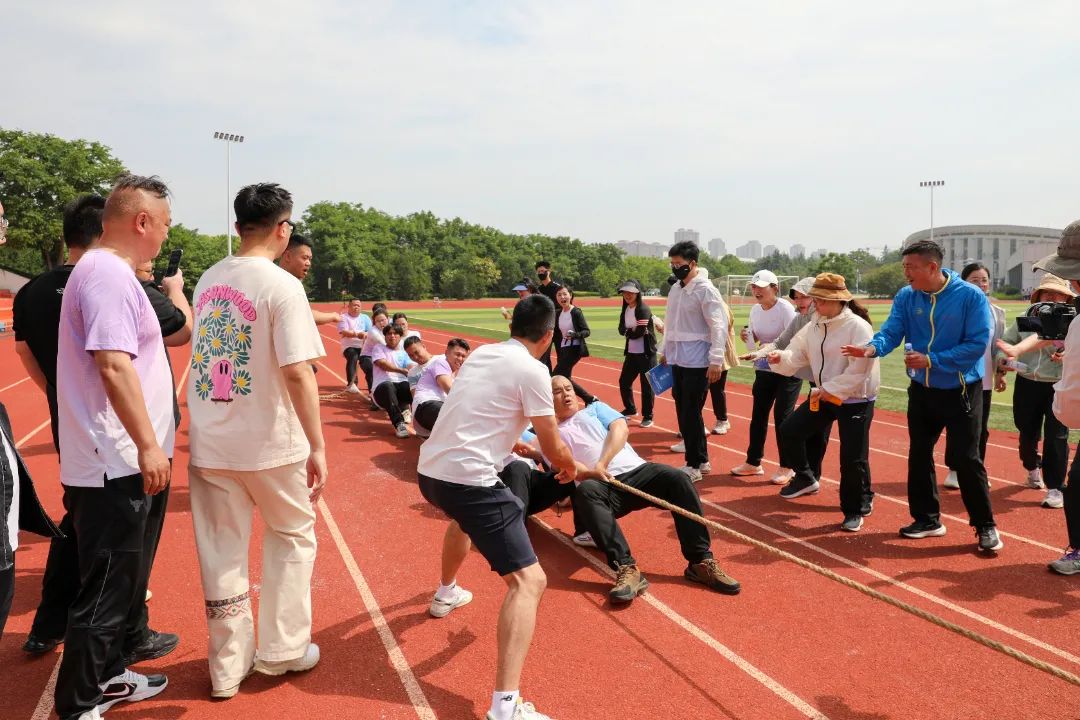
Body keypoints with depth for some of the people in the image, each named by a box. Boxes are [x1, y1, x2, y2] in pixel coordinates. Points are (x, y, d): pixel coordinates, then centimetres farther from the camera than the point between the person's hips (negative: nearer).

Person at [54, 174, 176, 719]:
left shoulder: (106, 270, 14)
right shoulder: (109, 273, -18)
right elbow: (114, 366, -26)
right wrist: (147, 445, -24)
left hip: (113, 458, 11)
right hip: (114, 463, -11)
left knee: (115, 580, 21)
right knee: (105, 588, 0)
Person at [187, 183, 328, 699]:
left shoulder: (207, 281, 7)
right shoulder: (282, 285, -14)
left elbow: (207, 349, 15)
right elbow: (296, 371, -19)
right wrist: (317, 446, -16)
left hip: (208, 441, 6)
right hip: (268, 443, -5)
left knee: (221, 549, 12)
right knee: (293, 537, 15)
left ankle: (228, 667, 22)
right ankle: (282, 650, 22)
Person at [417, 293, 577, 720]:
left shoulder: (480, 354, 15)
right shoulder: (533, 371, -8)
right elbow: (553, 448, 0)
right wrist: (571, 468, 23)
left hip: (430, 471, 9)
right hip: (468, 479, -9)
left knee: (465, 518, 41)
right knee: (528, 581, -8)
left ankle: (446, 593, 62)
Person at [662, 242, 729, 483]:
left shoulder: (705, 290, -12)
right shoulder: (675, 289, 12)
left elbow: (719, 327, -16)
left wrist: (716, 361, -21)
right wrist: (665, 352, 20)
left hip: (697, 363, -8)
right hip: (678, 361, 8)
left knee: (691, 414, -3)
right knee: (683, 413, 12)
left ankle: (694, 465, 8)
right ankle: (701, 460, 23)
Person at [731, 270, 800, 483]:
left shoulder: (785, 309, -16)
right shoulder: (755, 310, 4)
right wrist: (748, 337, -9)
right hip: (764, 369, 6)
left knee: (782, 416, -5)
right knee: (758, 414, 10)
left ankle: (787, 467, 8)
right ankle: (753, 462, 22)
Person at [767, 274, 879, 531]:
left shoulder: (858, 327, -21)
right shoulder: (814, 325, 3)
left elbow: (859, 370, -25)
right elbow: (799, 354, 5)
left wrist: (830, 389, -22)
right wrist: (781, 357, -16)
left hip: (856, 400, -7)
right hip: (824, 395, 8)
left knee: (853, 458, -5)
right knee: (788, 431, 7)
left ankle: (856, 509, 17)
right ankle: (806, 478, 30)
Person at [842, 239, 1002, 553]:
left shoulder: (970, 296, -16)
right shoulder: (906, 297, -3)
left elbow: (977, 344, -19)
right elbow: (890, 332, -11)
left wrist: (931, 360, -25)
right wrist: (872, 347, -33)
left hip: (960, 391, -5)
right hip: (921, 389, 5)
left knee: (967, 459, -3)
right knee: (919, 455, 12)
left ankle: (985, 526, 14)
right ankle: (927, 519, 27)